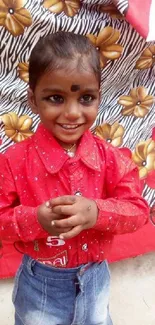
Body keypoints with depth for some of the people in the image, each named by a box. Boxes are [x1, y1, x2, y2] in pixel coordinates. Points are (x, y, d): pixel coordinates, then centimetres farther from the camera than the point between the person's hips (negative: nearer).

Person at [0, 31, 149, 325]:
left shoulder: (110, 158, -13)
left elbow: (138, 210, -12)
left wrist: (97, 212, -31)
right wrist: (36, 219, -32)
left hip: (95, 278, 2)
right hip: (40, 284, -1)